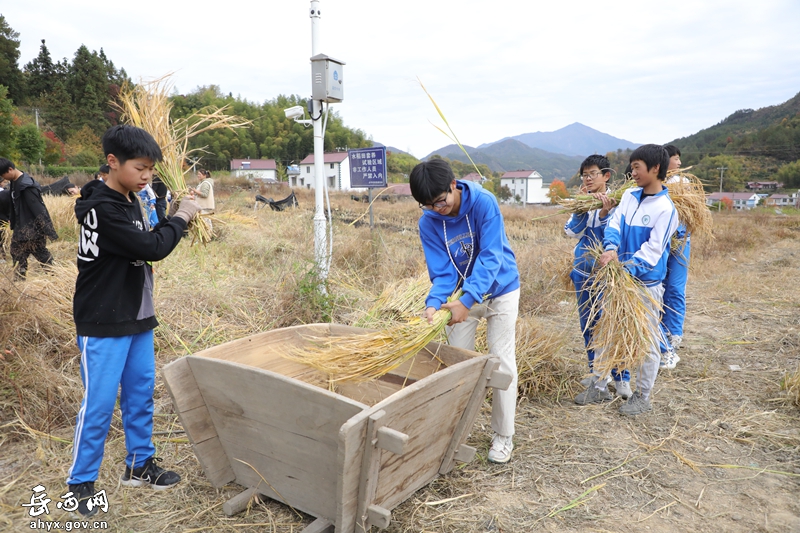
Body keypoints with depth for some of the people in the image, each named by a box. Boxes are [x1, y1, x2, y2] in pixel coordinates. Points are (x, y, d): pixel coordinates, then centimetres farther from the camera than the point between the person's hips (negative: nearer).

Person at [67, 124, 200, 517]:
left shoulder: (130, 202, 9)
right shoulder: (101, 209, -20)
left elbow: (146, 247, 13)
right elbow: (151, 248, -23)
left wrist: (174, 222, 0)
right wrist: (180, 218, -9)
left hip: (136, 319, 8)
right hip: (103, 324, -8)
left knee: (141, 394, 14)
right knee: (99, 402, 0)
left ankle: (140, 465, 28)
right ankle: (81, 482, 17)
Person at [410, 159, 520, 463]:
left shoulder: (483, 202, -25)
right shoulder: (428, 222, -15)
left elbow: (491, 257, -29)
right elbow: (442, 272, -15)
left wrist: (466, 300, -39)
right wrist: (434, 304, -35)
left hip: (499, 289, -3)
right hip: (461, 294, 3)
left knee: (502, 362, 0)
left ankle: (503, 436, 15)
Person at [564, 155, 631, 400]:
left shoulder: (616, 202, -8)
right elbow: (572, 231, -7)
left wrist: (604, 213, -29)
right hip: (583, 271, 5)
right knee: (588, 325, 13)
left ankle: (621, 377, 10)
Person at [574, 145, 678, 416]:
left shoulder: (665, 208, -15)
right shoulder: (629, 195, 4)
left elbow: (653, 250, -18)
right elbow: (614, 224, 0)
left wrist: (626, 270, -28)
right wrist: (611, 248, -21)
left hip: (646, 284, -7)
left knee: (647, 340, 6)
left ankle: (643, 396, 22)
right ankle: (599, 386, 27)